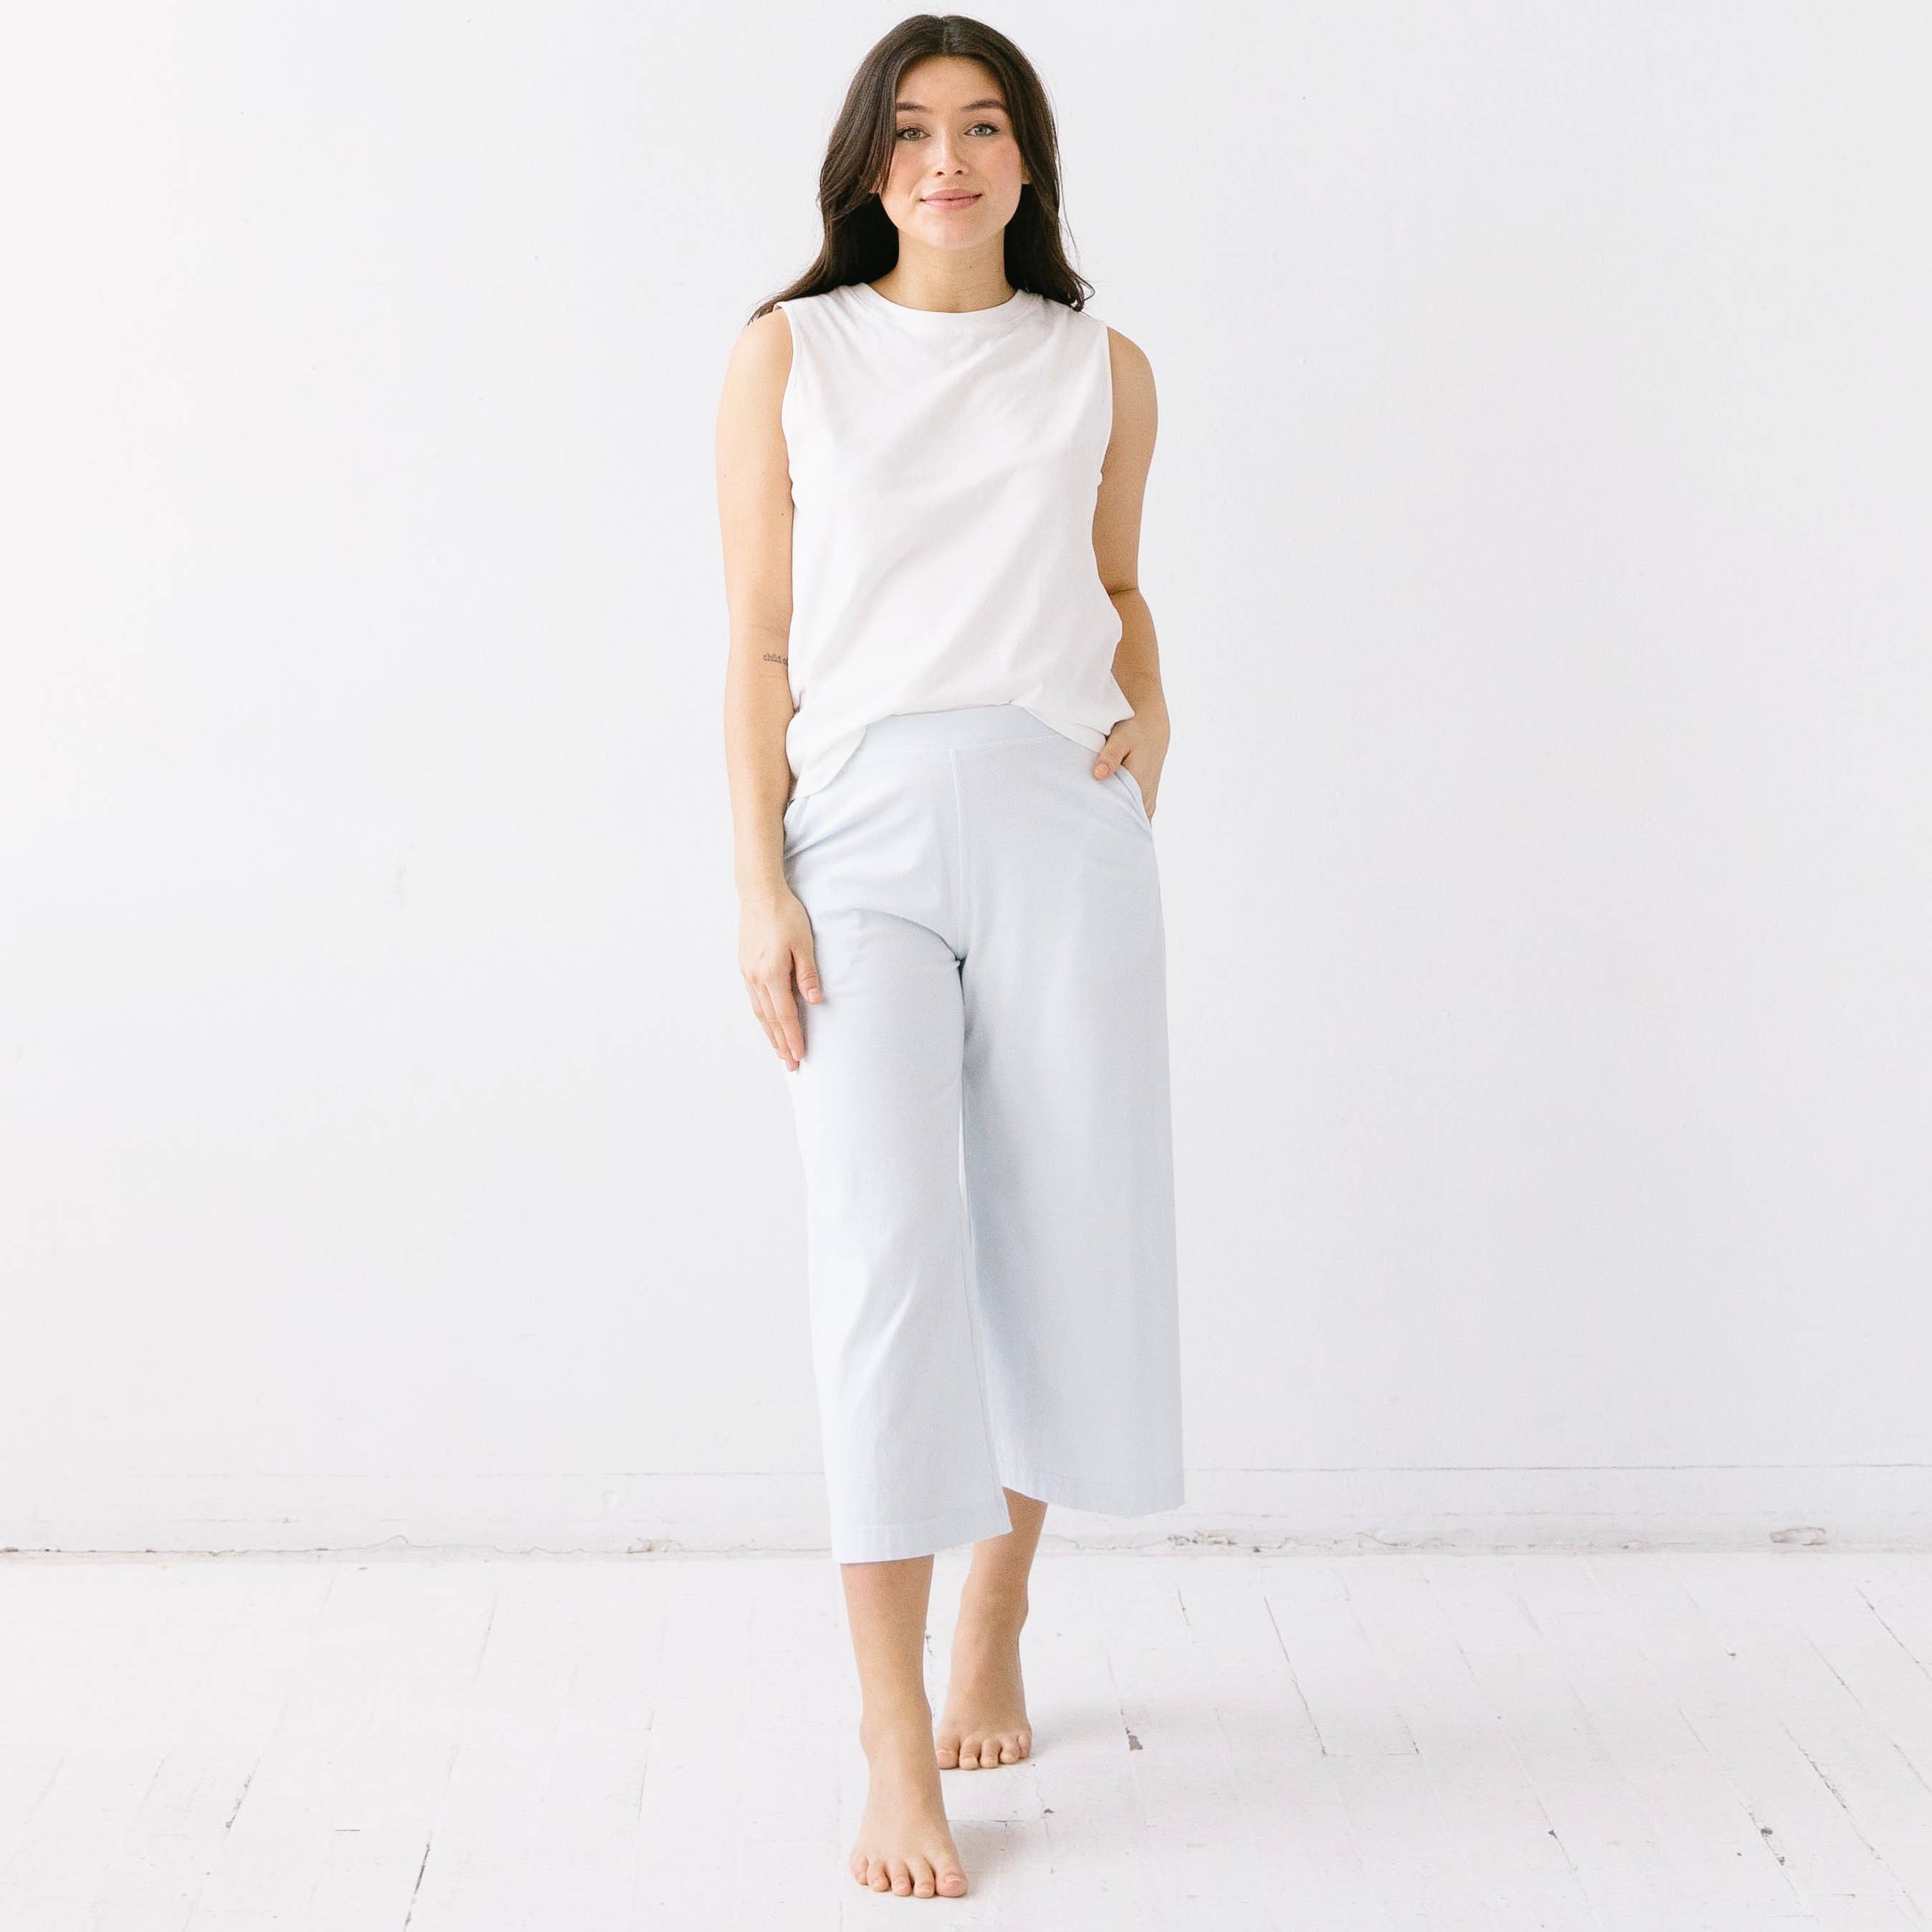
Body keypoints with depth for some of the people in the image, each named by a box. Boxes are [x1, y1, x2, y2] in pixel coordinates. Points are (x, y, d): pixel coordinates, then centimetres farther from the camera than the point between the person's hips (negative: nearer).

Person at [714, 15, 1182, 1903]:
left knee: (1063, 1242, 4)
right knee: (886, 1252, -11)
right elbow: (758, 644, 3)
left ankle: (995, 1624, 29)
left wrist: (1152, 707, 3)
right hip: (863, 827, -2)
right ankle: (897, 1750, -6)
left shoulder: (1102, 370, 12)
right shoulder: (788, 355, 7)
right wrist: (759, 885, -5)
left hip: (1061, 826, 2)